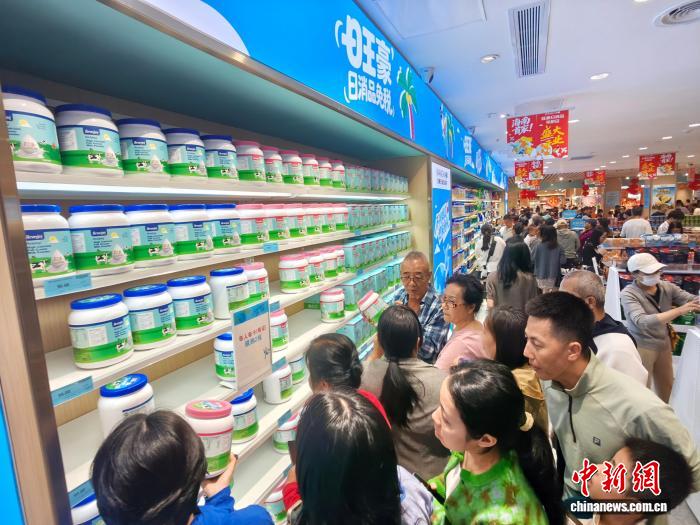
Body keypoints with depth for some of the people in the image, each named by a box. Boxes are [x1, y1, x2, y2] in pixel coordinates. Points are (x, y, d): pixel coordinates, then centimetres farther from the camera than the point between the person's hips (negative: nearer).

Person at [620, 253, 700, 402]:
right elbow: (643, 322, -32)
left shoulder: (666, 287, -2)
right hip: (642, 347, -6)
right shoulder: (629, 294, -21)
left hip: (664, 344, 6)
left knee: (667, 389, 23)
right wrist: (678, 311, -37)